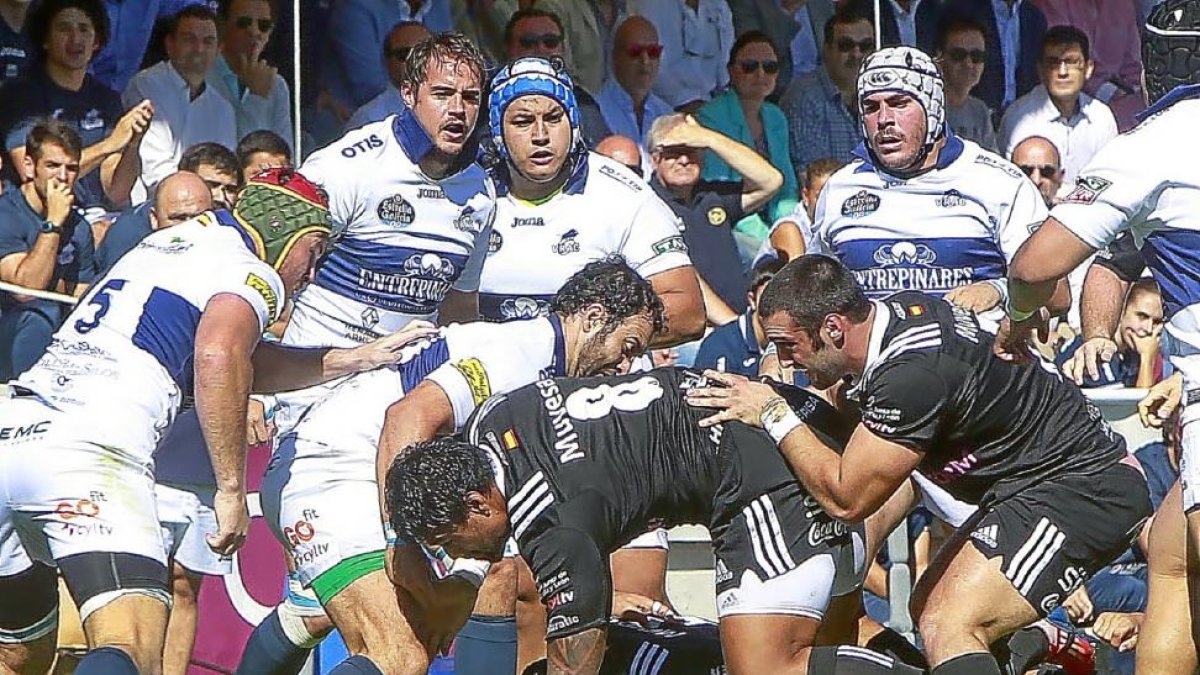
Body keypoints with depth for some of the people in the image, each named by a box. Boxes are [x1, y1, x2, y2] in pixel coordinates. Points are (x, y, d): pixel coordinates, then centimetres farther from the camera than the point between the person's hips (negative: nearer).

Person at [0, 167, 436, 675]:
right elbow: (217, 358, -16)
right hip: (88, 452, -8)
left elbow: (245, 365, 40)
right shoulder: (252, 274, 6)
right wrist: (232, 488, -12)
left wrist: (358, 359, 46)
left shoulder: (167, 243, 30)